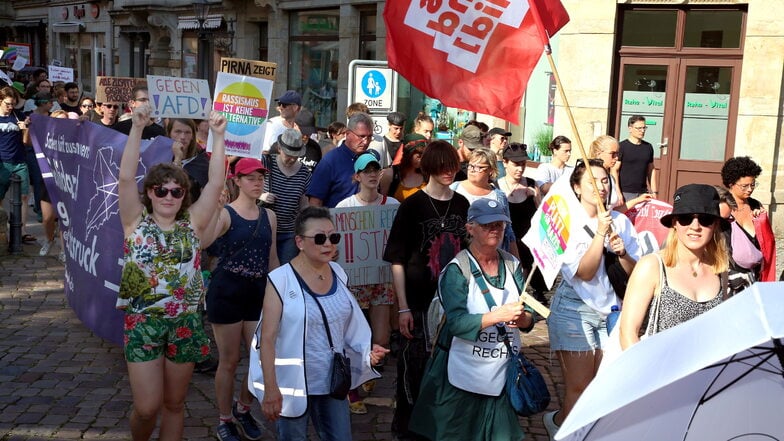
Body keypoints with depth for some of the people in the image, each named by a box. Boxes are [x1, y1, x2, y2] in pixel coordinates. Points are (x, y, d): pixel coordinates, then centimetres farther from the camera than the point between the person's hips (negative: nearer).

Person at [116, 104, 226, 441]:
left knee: (174, 404, 12)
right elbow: (126, 177, -12)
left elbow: (215, 183, -5)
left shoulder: (192, 223, 3)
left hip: (185, 323, 2)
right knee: (147, 407, -1)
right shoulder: (136, 222, 0)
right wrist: (137, 128, -20)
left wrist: (218, 136, -10)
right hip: (143, 323, -2)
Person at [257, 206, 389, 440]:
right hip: (293, 384, -5)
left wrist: (367, 350, 0)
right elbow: (268, 338, -16)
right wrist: (270, 388, -17)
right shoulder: (281, 280, -16)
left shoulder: (338, 273, 2)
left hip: (332, 381, 5)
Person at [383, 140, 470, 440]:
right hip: (420, 301, -4)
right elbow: (397, 260, -8)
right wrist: (403, 308, -11)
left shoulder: (462, 205, 4)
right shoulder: (412, 206, -7)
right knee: (414, 362, 4)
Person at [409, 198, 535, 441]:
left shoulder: (512, 265, 5)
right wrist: (498, 315, -29)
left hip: (503, 374, 4)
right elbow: (457, 323, -21)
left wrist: (523, 318, -18)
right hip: (463, 375, -4)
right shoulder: (457, 270, -10)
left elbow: (529, 317, 4)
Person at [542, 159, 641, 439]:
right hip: (575, 310, -5)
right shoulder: (570, 222, -9)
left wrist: (622, 252, -17)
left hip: (610, 311, 5)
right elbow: (584, 272, -19)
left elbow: (635, 272, 2)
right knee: (580, 390, -1)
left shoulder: (620, 221, 3)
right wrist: (600, 233, -22)